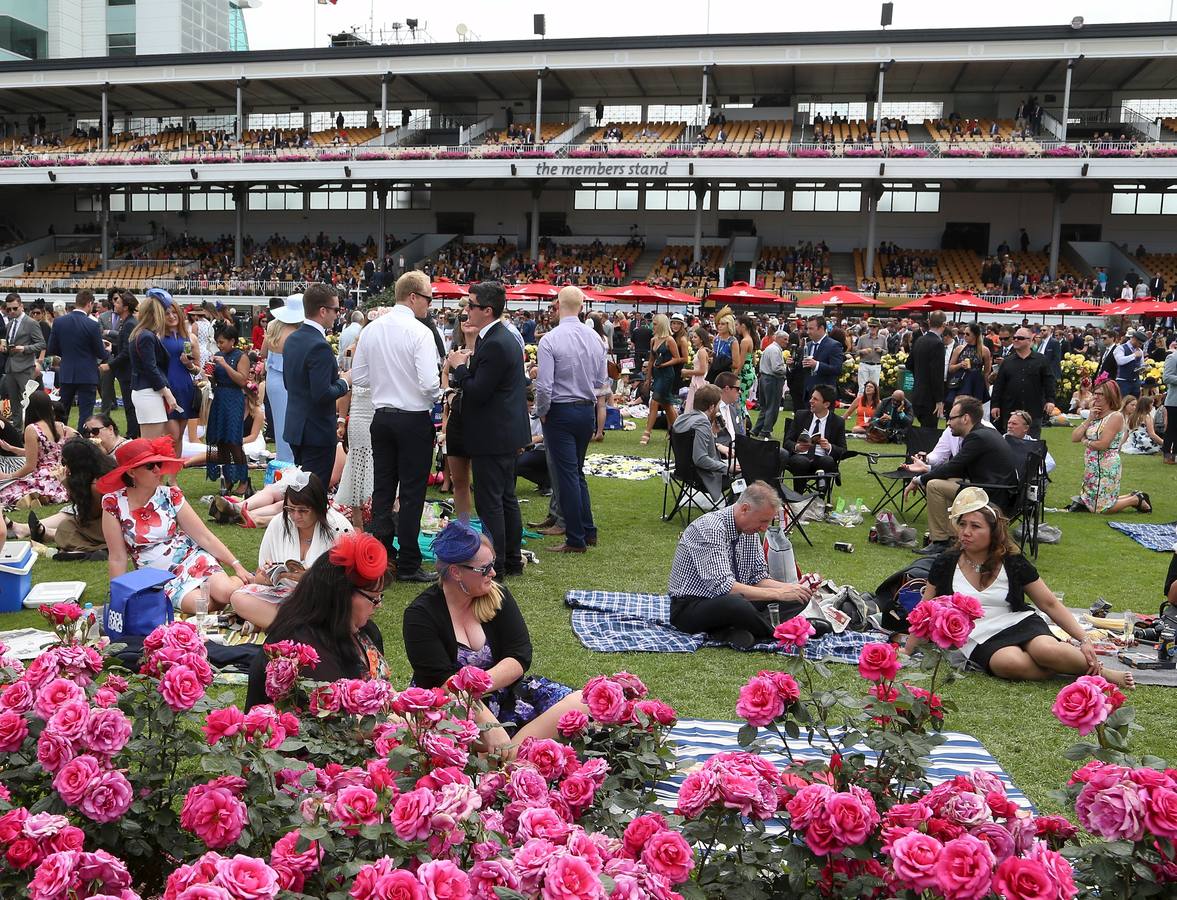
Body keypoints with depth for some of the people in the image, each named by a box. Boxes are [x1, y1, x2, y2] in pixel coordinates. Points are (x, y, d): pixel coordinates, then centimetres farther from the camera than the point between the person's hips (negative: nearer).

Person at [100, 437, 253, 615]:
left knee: (225, 592, -28)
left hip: (193, 559, 1)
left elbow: (205, 537, -4)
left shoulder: (170, 495, -6)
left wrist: (237, 566, -11)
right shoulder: (113, 503, -10)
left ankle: (238, 581, 5)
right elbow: (117, 559, -4)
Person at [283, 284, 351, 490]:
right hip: (317, 431, -9)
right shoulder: (319, 346, -21)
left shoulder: (292, 339, 8)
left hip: (295, 427, 10)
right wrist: (344, 383, -7)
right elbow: (322, 395, -25)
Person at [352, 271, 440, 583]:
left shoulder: (370, 330, 4)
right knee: (412, 494, 1)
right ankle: (408, 565, 6)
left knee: (382, 490, 12)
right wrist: (438, 393, 0)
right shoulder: (420, 332, -15)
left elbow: (358, 376, 8)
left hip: (381, 416, 6)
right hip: (414, 420, -6)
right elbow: (429, 383, -21)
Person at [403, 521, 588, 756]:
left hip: (503, 691, 5)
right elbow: (444, 681, -19)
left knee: (579, 702, -18)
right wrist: (490, 725, -30)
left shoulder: (497, 595, 2)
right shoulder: (420, 615, -10)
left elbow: (520, 656, -5)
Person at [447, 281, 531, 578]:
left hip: (493, 437, -11)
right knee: (506, 497, 17)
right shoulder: (506, 338, 11)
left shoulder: (494, 345, -21)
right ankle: (512, 559, 26)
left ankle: (494, 564, 4)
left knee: (490, 501, -3)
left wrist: (460, 367, -9)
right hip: (507, 433, 11)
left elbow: (477, 392, -23)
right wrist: (468, 365, 4)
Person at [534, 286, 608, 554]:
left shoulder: (550, 340, -16)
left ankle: (576, 540, 6)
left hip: (560, 412, -6)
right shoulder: (595, 339, 2)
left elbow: (544, 385, -18)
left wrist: (541, 413, -3)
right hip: (587, 411, 6)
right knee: (577, 471, 19)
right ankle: (588, 532, 23)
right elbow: (602, 382, 7)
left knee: (567, 474, 1)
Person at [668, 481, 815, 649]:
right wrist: (777, 593, -30)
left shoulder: (750, 529, 3)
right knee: (735, 604, -41)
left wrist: (791, 588, -11)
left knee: (797, 600, -5)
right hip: (690, 606, -9)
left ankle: (731, 631, -19)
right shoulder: (711, 528, -24)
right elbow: (722, 586, -32)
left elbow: (758, 578, 7)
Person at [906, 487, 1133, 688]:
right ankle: (1065, 664, -14)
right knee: (1011, 662, -36)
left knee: (1046, 650, -34)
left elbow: (1051, 604, 5)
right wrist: (906, 656, 4)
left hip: (1020, 624, 1)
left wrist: (1084, 639, -5)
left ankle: (1097, 669, -9)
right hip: (979, 638, -1)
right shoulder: (945, 565, 2)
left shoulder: (1013, 563, 2)